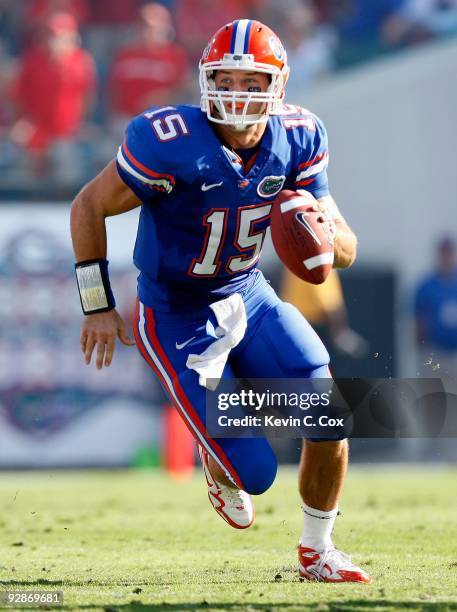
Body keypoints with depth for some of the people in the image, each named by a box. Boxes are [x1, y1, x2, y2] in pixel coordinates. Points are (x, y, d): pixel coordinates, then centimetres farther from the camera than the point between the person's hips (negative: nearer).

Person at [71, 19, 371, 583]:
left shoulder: (297, 139, -11)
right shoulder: (171, 143, -27)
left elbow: (347, 251, -4)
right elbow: (89, 207, -12)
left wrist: (322, 230, -28)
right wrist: (97, 305, -11)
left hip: (247, 297, 5)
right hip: (176, 321, -5)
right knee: (255, 472, -12)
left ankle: (317, 552, 16)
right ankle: (220, 466, 28)